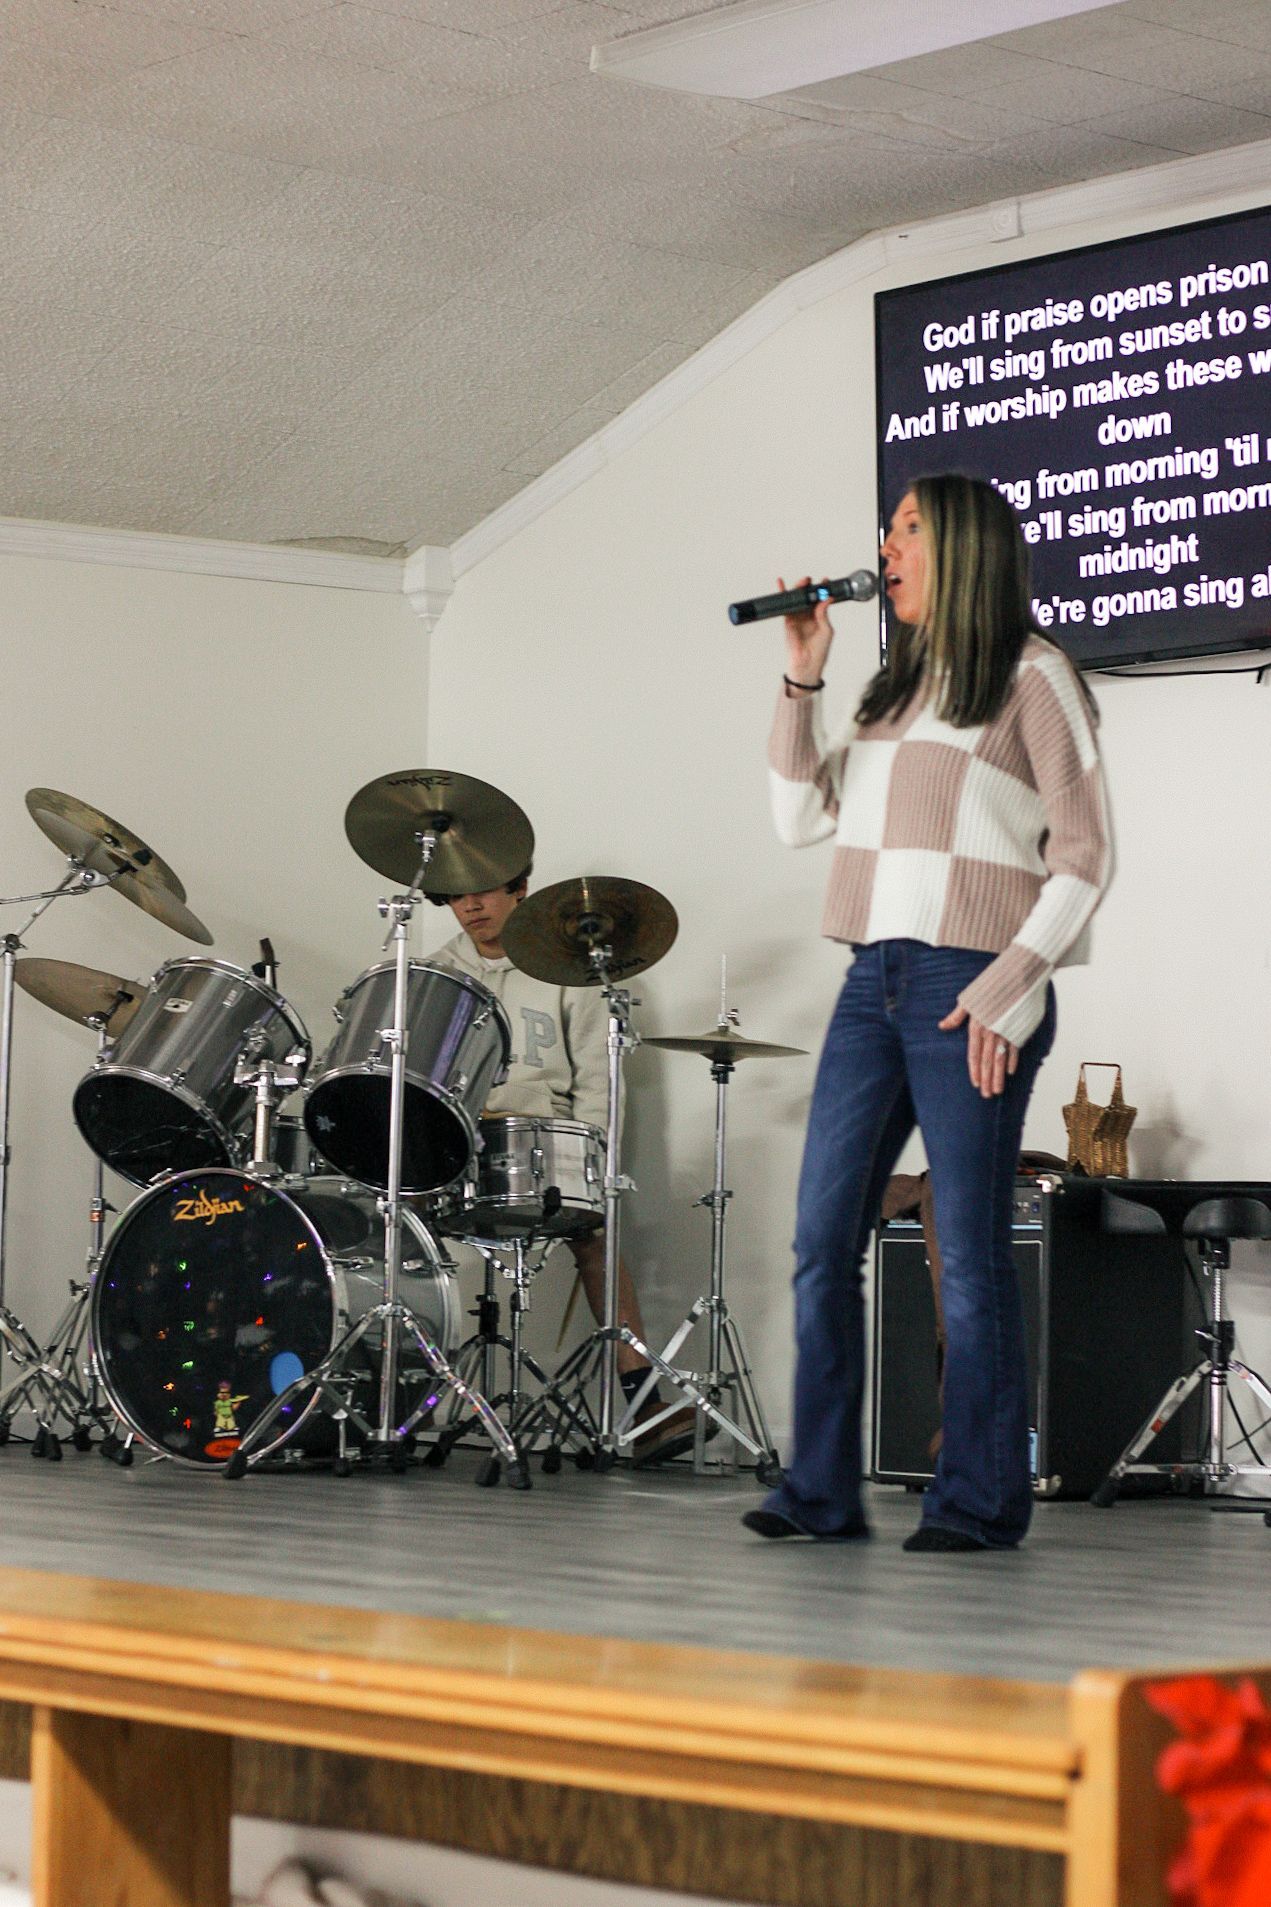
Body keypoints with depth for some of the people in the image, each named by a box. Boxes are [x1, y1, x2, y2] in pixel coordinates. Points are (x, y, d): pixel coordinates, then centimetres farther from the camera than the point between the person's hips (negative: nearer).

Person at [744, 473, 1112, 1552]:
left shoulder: (1031, 675, -1)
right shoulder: (895, 689, 21)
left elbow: (1084, 857, -6)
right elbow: (803, 816, 17)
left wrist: (1009, 989, -14)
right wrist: (803, 678, 9)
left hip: (972, 991, -7)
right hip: (874, 982, 7)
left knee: (971, 1255, -5)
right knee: (823, 1241, 2)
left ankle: (982, 1502, 1)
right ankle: (823, 1493, 7)